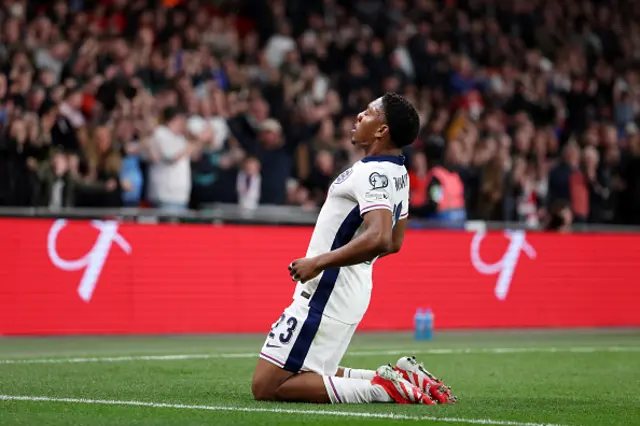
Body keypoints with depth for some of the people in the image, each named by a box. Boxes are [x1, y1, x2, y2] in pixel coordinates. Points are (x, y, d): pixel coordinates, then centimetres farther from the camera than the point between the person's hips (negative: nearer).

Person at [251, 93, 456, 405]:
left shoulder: (373, 173, -19)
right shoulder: (398, 174, 11)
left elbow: (379, 239, -33)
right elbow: (394, 243, 23)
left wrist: (318, 263, -27)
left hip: (325, 295, -10)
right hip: (352, 294, 10)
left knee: (267, 388, -8)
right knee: (309, 378, 22)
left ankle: (383, 388, -15)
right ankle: (401, 377, 7)